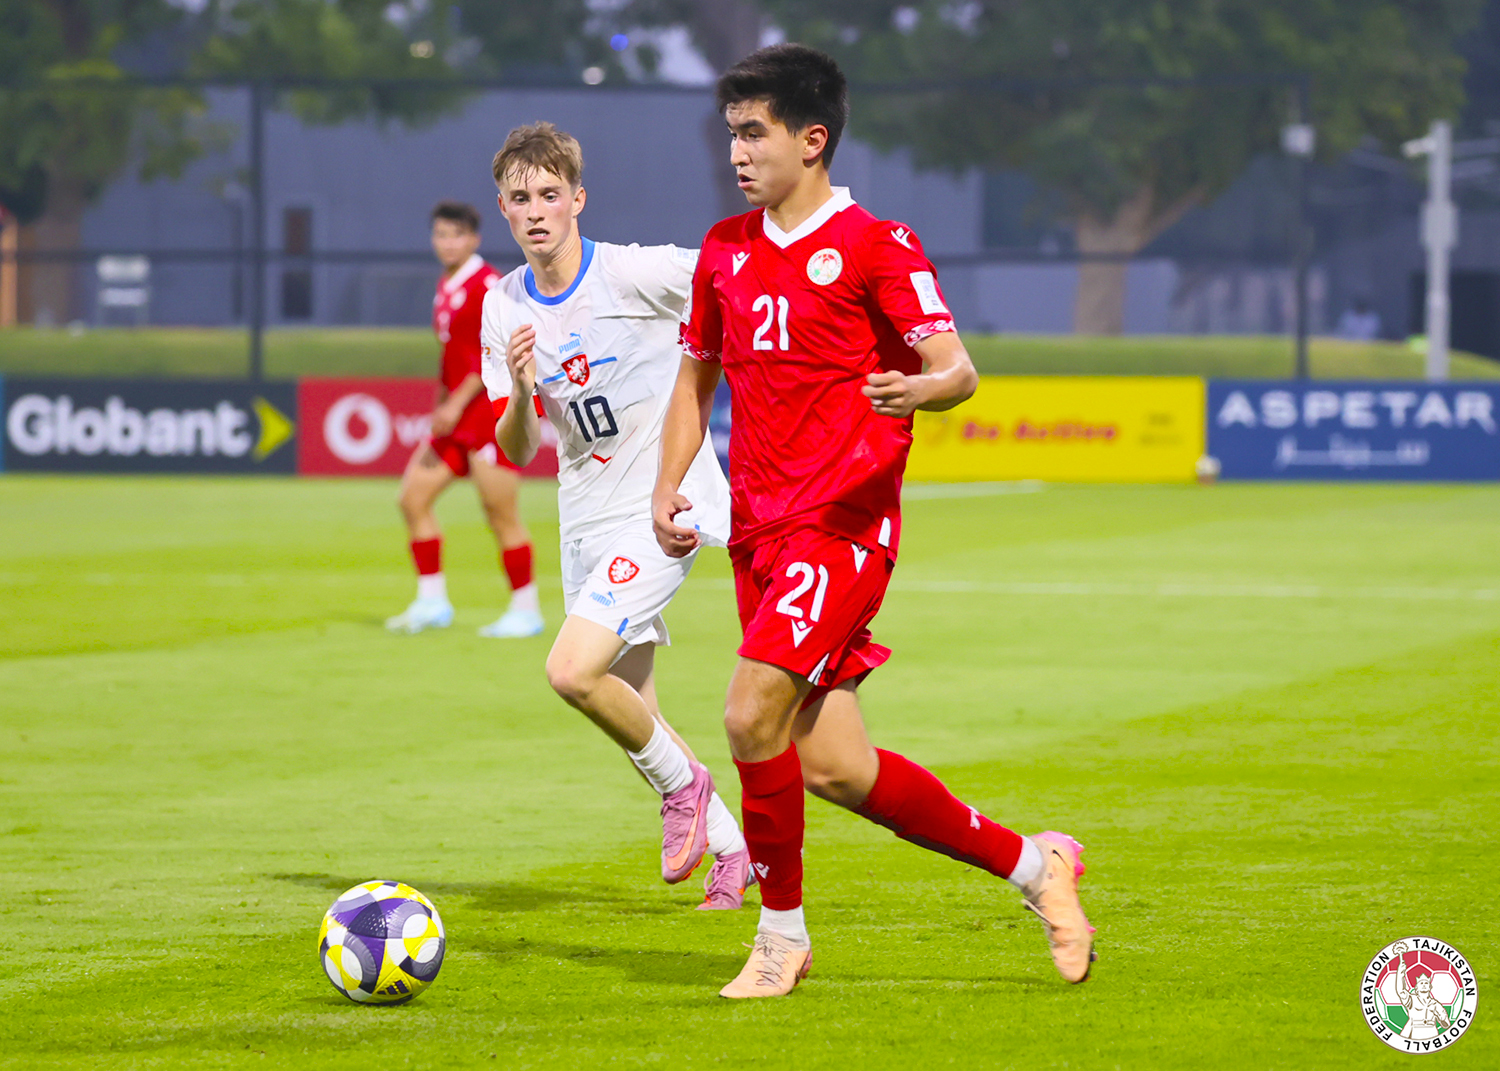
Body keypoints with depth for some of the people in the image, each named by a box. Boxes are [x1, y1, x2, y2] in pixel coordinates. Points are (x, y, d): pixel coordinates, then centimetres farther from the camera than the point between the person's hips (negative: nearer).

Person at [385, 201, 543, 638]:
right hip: (455, 418, 9)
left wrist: (457, 404, -21)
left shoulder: (487, 285, -12)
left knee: (501, 516, -7)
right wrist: (442, 406, 21)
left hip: (490, 411, -9)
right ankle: (432, 602, 11)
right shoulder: (446, 287, 15)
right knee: (413, 498, 4)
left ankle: (526, 610, 2)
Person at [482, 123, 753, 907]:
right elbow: (515, 451, 2)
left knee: (571, 671, -22)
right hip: (587, 519, 7)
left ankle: (682, 783, 2)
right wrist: (519, 388, -16)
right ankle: (732, 849, 26)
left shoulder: (635, 274, -15)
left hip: (663, 509, -7)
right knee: (629, 714, 9)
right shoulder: (505, 307, 2)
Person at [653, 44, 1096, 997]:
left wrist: (916, 391, -33)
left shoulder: (876, 246, -6)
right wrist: (668, 488, 11)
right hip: (761, 527, 7)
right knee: (828, 766, 4)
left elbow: (958, 370, -11)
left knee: (754, 715, -18)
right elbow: (697, 375, 24)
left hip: (844, 524, -7)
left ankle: (783, 933, 0)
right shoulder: (726, 249, 14)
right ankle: (1031, 863, 19)